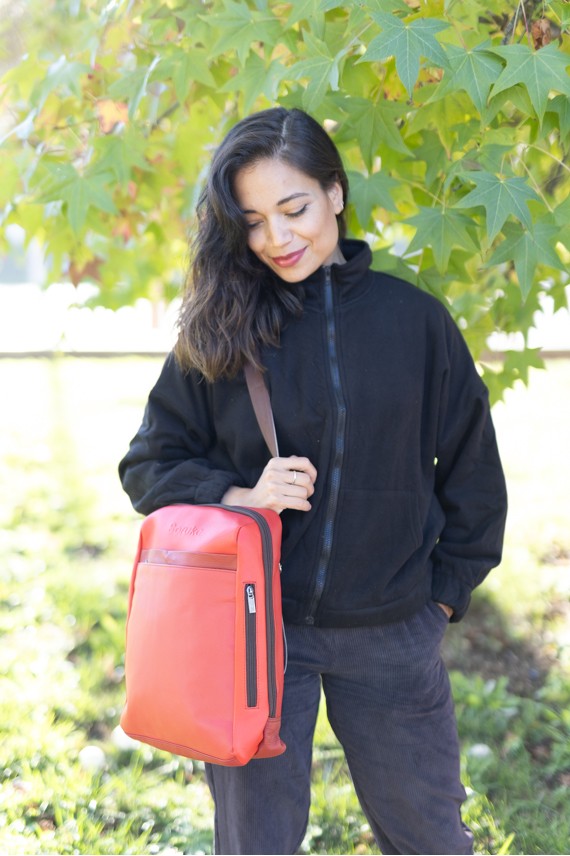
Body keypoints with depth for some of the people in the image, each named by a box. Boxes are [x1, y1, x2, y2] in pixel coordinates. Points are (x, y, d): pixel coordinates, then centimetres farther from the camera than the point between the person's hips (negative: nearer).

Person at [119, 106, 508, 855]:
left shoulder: (415, 320, -1)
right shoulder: (218, 333, -3)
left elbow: (472, 472, 7)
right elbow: (147, 465, 2)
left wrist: (444, 592, 5)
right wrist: (237, 496, -15)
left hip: (390, 635, 1)